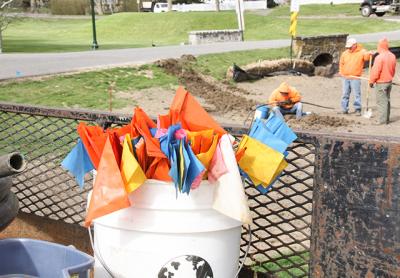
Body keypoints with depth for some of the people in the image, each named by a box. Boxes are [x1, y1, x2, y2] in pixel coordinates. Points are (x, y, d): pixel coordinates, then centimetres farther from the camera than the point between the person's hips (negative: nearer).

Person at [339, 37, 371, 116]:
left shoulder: (361, 52, -3)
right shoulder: (345, 53, 9)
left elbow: (366, 56, -21)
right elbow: (341, 63, 17)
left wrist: (369, 54, -42)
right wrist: (341, 72, 7)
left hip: (355, 78, -4)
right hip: (345, 78, 4)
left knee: (357, 94, -3)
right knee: (345, 94, 9)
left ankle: (358, 110, 3)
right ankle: (344, 109, 16)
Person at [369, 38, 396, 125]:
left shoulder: (379, 57, -21)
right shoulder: (392, 56, 4)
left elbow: (375, 71, -19)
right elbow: (393, 69, 14)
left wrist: (371, 81, -8)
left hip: (381, 83, -8)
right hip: (389, 82, 8)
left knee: (381, 101, -3)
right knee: (387, 100, 16)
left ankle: (382, 120, -2)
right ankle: (386, 119, 23)